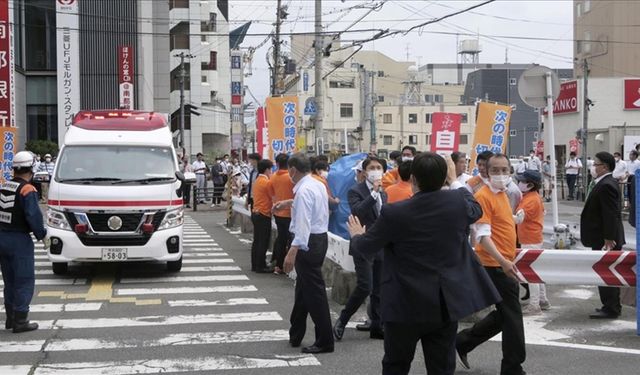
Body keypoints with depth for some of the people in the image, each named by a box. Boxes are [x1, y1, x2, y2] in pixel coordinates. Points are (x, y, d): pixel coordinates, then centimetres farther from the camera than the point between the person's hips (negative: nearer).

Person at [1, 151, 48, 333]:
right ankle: (20, 321, -1)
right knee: (24, 282, 0)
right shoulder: (27, 190, -15)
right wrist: (42, 235, -9)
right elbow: (33, 216, -21)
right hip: (20, 241, -7)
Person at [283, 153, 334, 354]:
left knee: (314, 292, -5)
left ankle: (325, 342, 0)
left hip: (308, 242, -10)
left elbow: (303, 224, -27)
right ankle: (295, 336, 29)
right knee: (303, 288, 19)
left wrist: (293, 251, -32)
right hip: (320, 237, 10)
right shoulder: (318, 185, 10)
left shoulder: (304, 190, -19)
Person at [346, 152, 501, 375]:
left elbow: (365, 247, 0)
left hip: (405, 304, -2)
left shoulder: (395, 213, -15)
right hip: (446, 304, 2)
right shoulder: (457, 202, -8)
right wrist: (455, 181, 32)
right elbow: (476, 210, 19)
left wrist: (356, 235, 23)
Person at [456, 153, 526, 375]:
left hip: (505, 265, 9)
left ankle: (463, 342, 28)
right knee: (512, 317, -3)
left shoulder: (503, 194, 12)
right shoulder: (484, 196, -16)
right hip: (496, 266, -9)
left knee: (503, 315, 16)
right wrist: (503, 261, -31)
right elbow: (482, 235, -23)